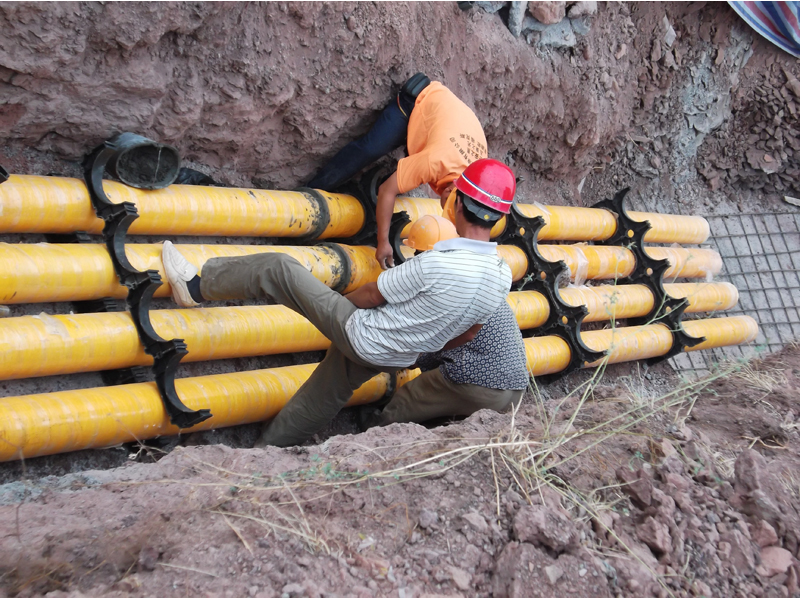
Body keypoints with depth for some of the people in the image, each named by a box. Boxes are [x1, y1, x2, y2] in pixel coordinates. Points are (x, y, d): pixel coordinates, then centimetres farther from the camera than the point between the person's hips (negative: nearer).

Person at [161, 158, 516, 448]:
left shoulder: (435, 264, -32)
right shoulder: (502, 277, -12)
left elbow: (371, 296, -16)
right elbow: (466, 333, 4)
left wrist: (345, 301, 7)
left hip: (362, 335, -7)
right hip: (393, 358, 7)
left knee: (277, 268, 1)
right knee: (318, 403, 26)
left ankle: (196, 288, 17)